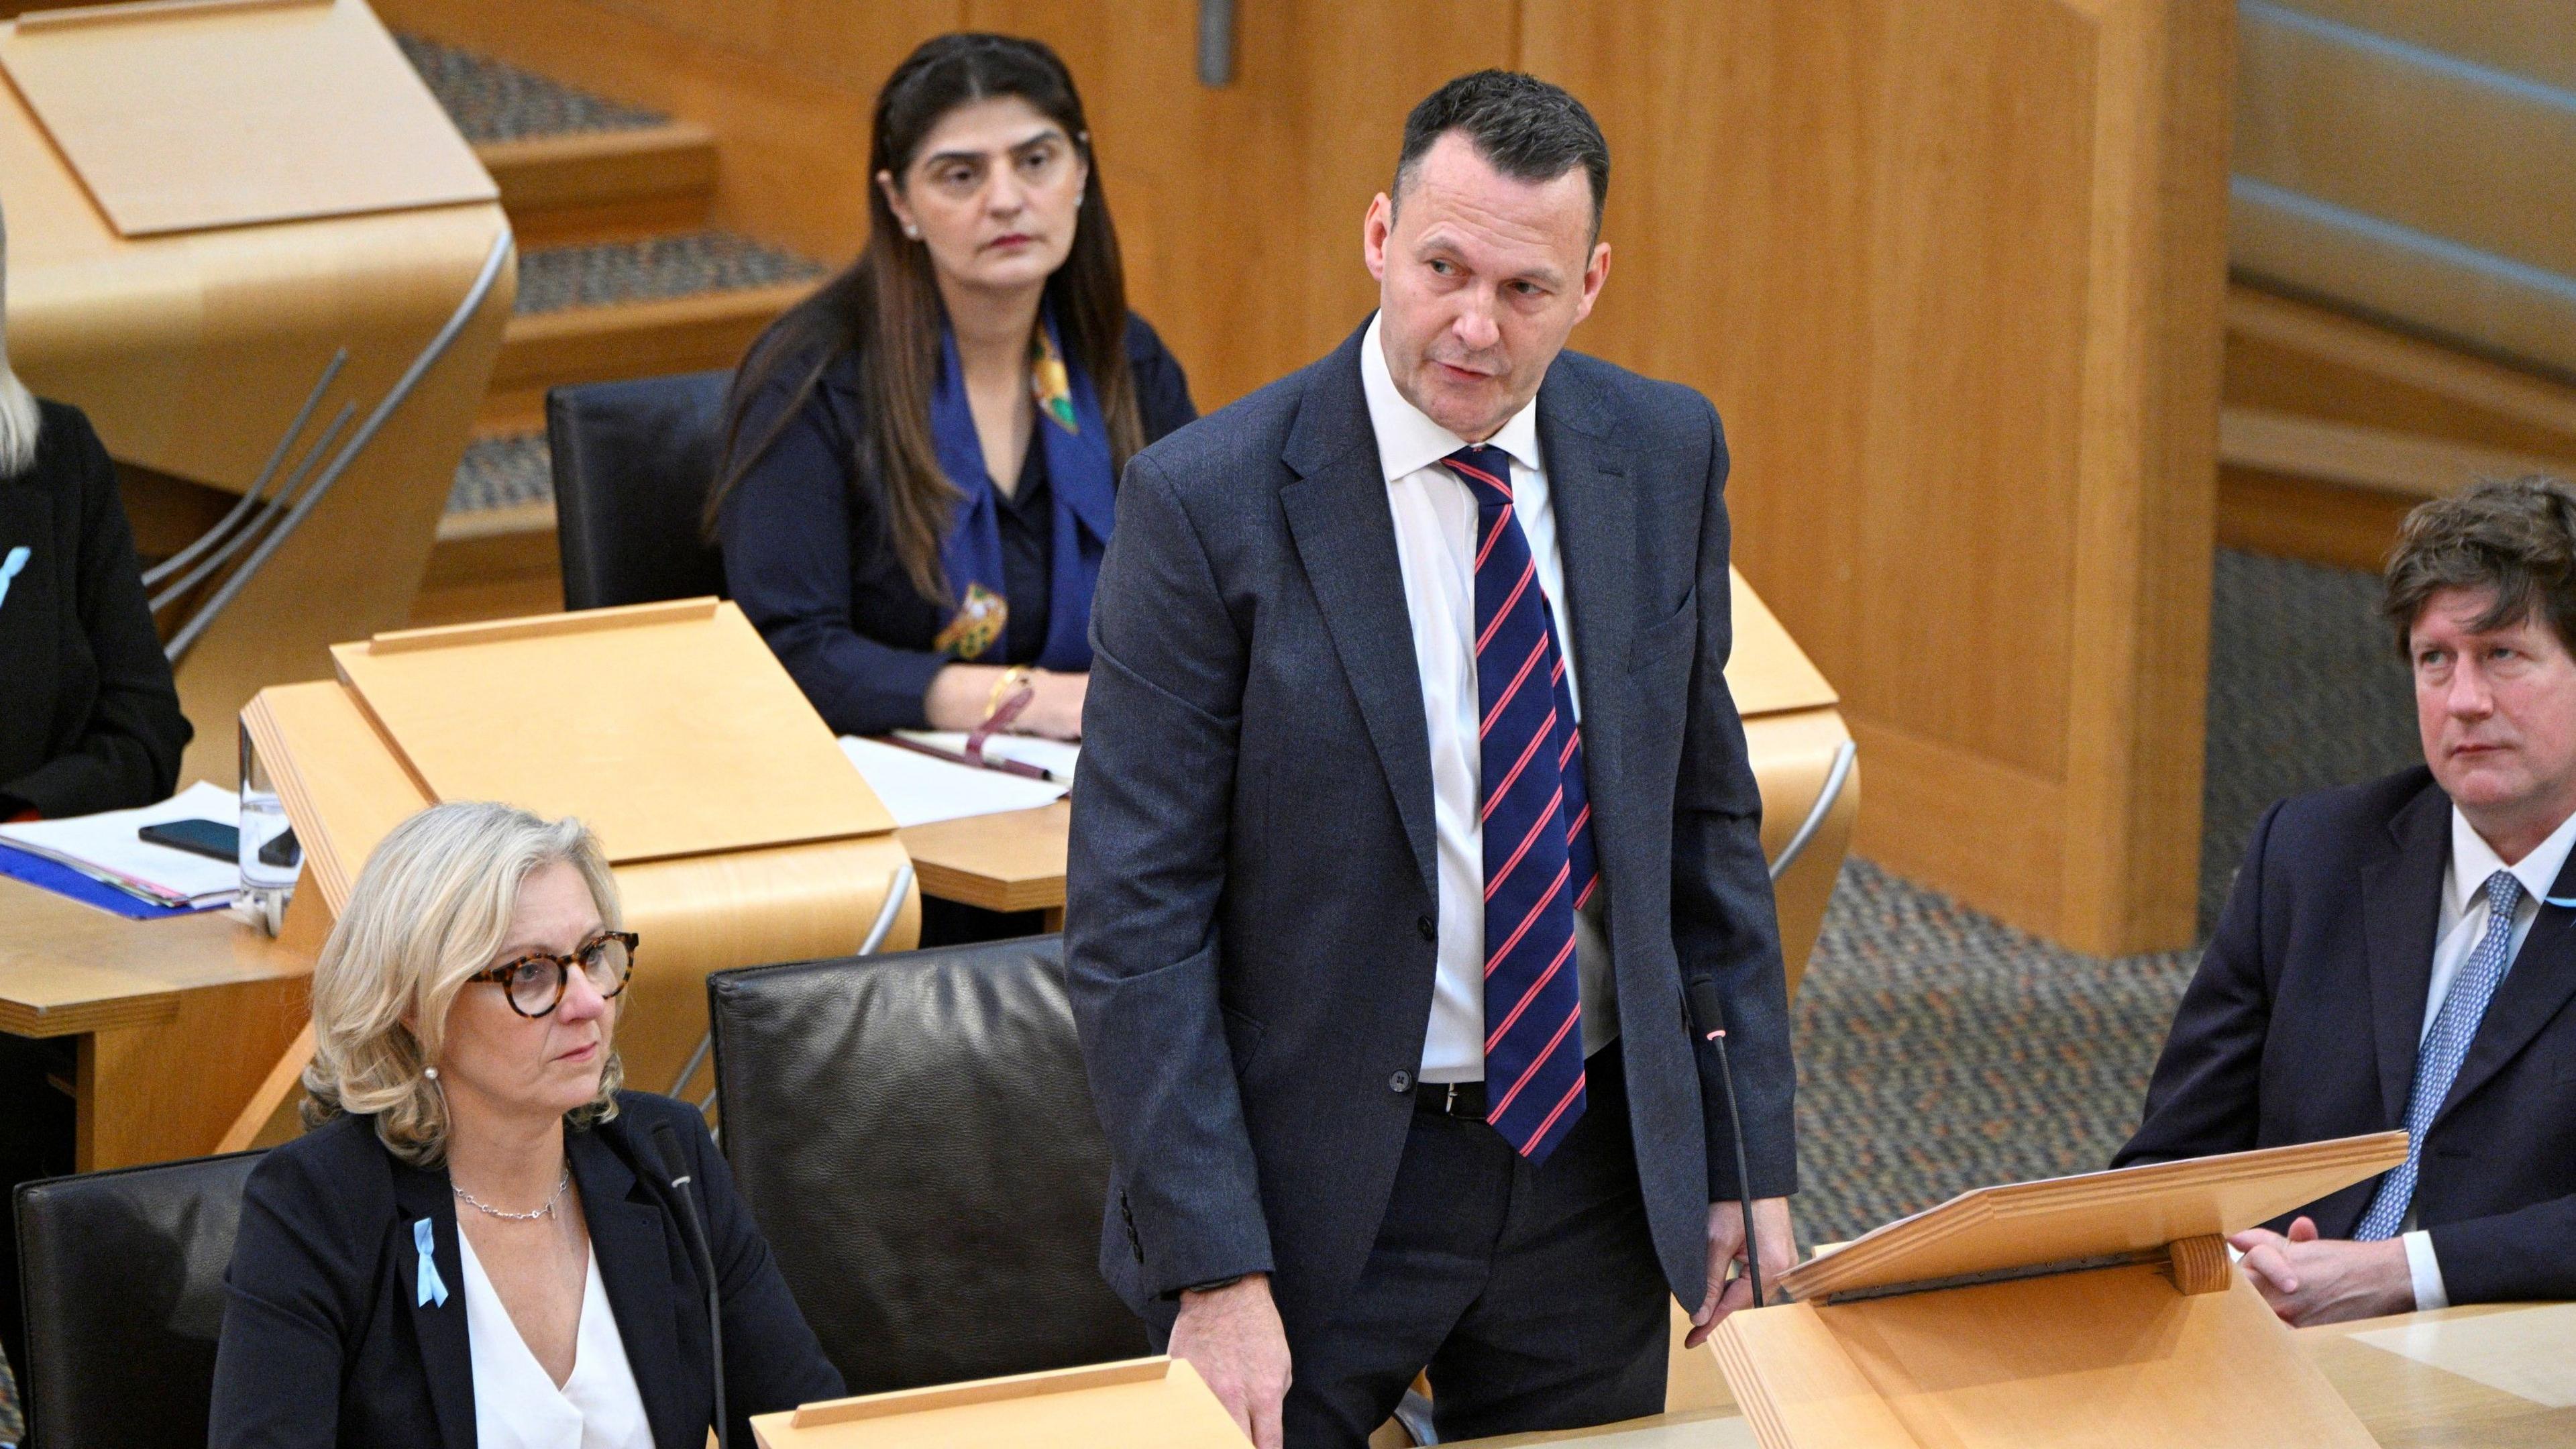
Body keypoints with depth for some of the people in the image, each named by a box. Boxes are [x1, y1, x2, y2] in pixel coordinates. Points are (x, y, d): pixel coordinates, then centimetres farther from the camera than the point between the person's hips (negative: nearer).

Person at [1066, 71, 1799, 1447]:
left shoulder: (1662, 456, 0)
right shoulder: (1208, 504, -15)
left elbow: (1709, 811, 9)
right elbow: (1135, 920, -15)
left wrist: (1748, 1156, 6)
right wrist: (1213, 1270, -19)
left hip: (1596, 1158, 4)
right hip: (1323, 1174, -4)